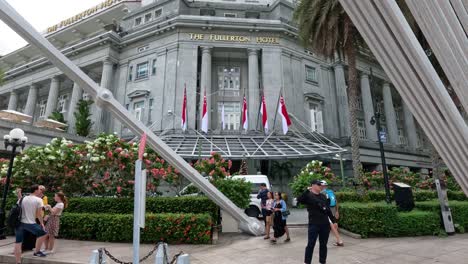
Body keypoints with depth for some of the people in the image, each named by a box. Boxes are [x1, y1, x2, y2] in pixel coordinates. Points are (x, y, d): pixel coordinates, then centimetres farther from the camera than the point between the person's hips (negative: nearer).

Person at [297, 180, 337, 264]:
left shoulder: (323, 196, 13)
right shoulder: (308, 195, -7)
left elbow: (328, 210, 17)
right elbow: (299, 200, -27)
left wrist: (334, 221, 15)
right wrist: (307, 190, -33)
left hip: (325, 224, 6)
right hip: (314, 224, -5)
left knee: (323, 244, 13)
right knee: (311, 244, 0)